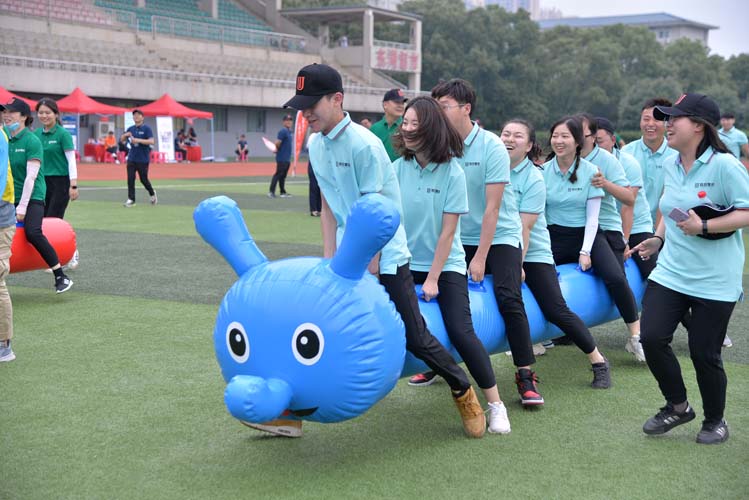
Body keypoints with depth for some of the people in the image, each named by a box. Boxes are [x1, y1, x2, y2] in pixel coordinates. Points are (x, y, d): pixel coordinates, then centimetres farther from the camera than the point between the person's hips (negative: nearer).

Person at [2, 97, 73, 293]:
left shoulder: (31, 141, -12)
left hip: (32, 197, -6)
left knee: (33, 233, -25)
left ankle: (61, 277, -17)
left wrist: (22, 207, -19)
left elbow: (31, 176, -16)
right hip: (10, 196, 6)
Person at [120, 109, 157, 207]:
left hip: (143, 159, -4)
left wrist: (138, 140, -25)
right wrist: (125, 135, -8)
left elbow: (151, 141, -17)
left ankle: (152, 194, 27)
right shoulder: (131, 129, 11)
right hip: (131, 158, 4)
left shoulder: (146, 129, -5)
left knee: (143, 179, 3)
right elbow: (122, 139, 15)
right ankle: (131, 199, 0)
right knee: (130, 179, -3)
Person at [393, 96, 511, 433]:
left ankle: (495, 405, -3)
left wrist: (433, 278, -11)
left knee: (460, 332, -15)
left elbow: (448, 231, -10)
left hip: (446, 266, -3)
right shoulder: (398, 168, -1)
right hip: (405, 264, 3)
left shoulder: (452, 172, -10)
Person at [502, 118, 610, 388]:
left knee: (557, 311, -7)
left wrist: (517, 264, -19)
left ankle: (598, 361, 8)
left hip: (533, 254, -4)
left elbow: (525, 226, -15)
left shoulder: (534, 179, -10)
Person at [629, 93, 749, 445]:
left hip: (714, 280, -6)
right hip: (670, 272, 6)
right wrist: (658, 239, 10)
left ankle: (715, 420, 28)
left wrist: (704, 227, -25)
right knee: (652, 337, -7)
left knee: (704, 353, 1)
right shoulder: (670, 166, 8)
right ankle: (678, 406, 17)